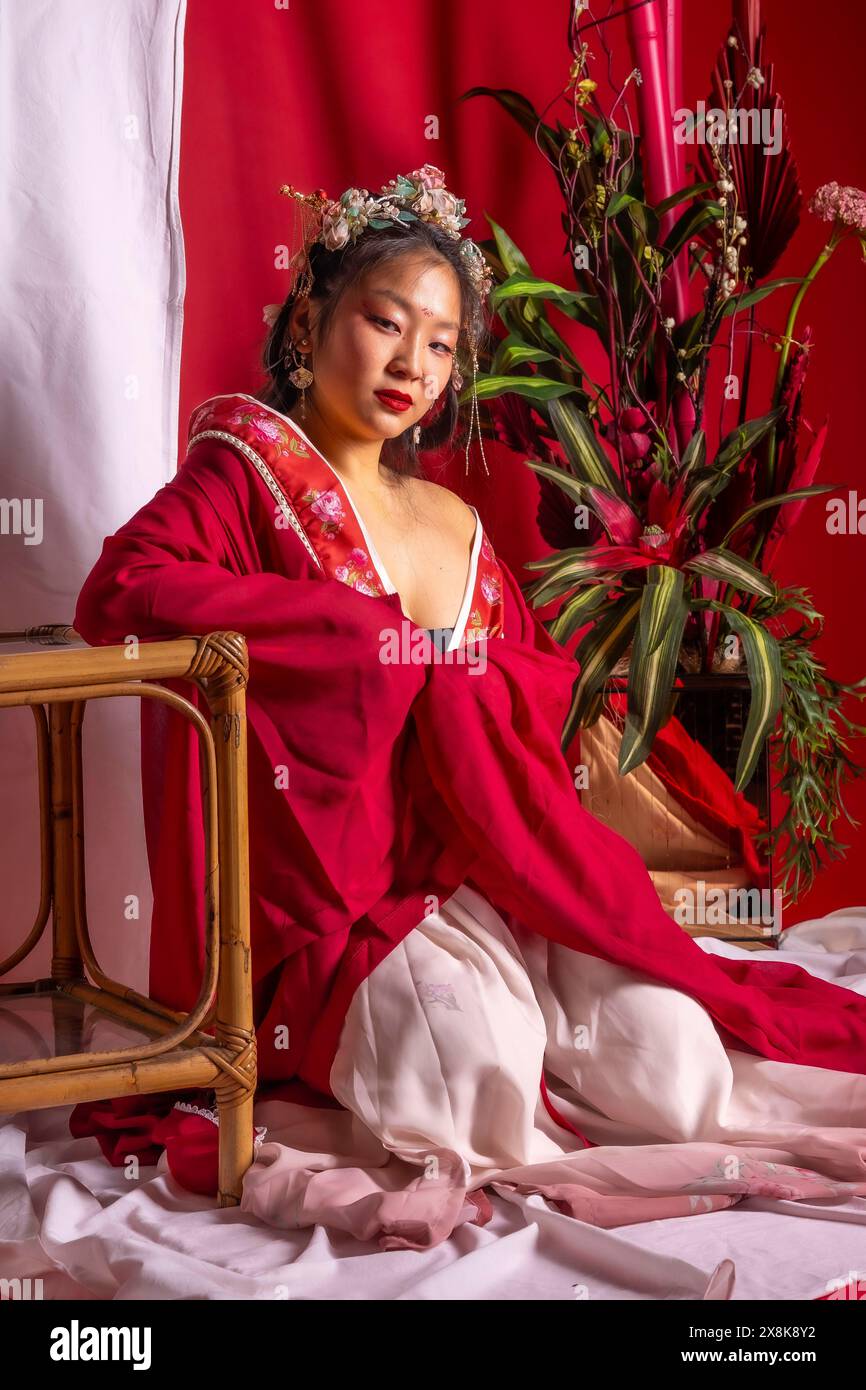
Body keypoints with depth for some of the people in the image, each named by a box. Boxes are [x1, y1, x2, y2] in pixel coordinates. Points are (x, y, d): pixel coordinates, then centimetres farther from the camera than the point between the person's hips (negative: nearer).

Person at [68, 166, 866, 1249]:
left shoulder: (453, 524, 18)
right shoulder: (248, 470, -1)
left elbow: (546, 689, 21)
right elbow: (119, 592, -20)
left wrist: (466, 676, -5)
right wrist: (382, 635, -15)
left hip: (483, 882, 4)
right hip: (340, 905, -4)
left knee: (671, 1060, -18)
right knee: (473, 1052, -31)